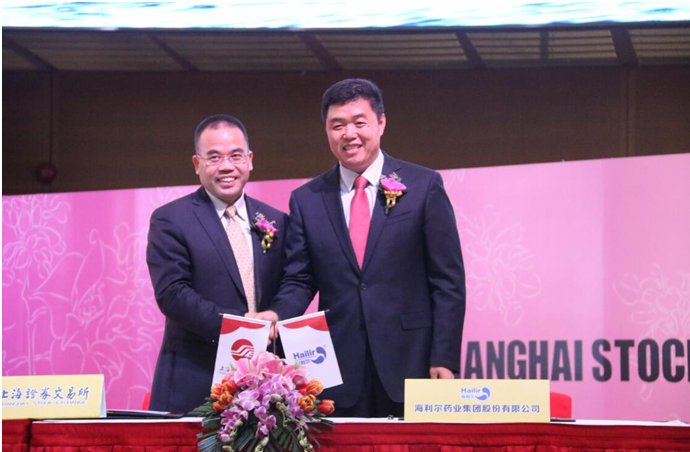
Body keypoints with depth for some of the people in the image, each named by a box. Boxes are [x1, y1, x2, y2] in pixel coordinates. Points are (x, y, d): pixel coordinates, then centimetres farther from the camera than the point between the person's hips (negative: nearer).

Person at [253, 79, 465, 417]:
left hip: (410, 365, -2)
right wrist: (276, 315, -12)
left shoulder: (424, 186, 3)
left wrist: (444, 359, -6)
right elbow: (299, 281, 11)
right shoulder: (306, 200, 10)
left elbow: (447, 280, 1)